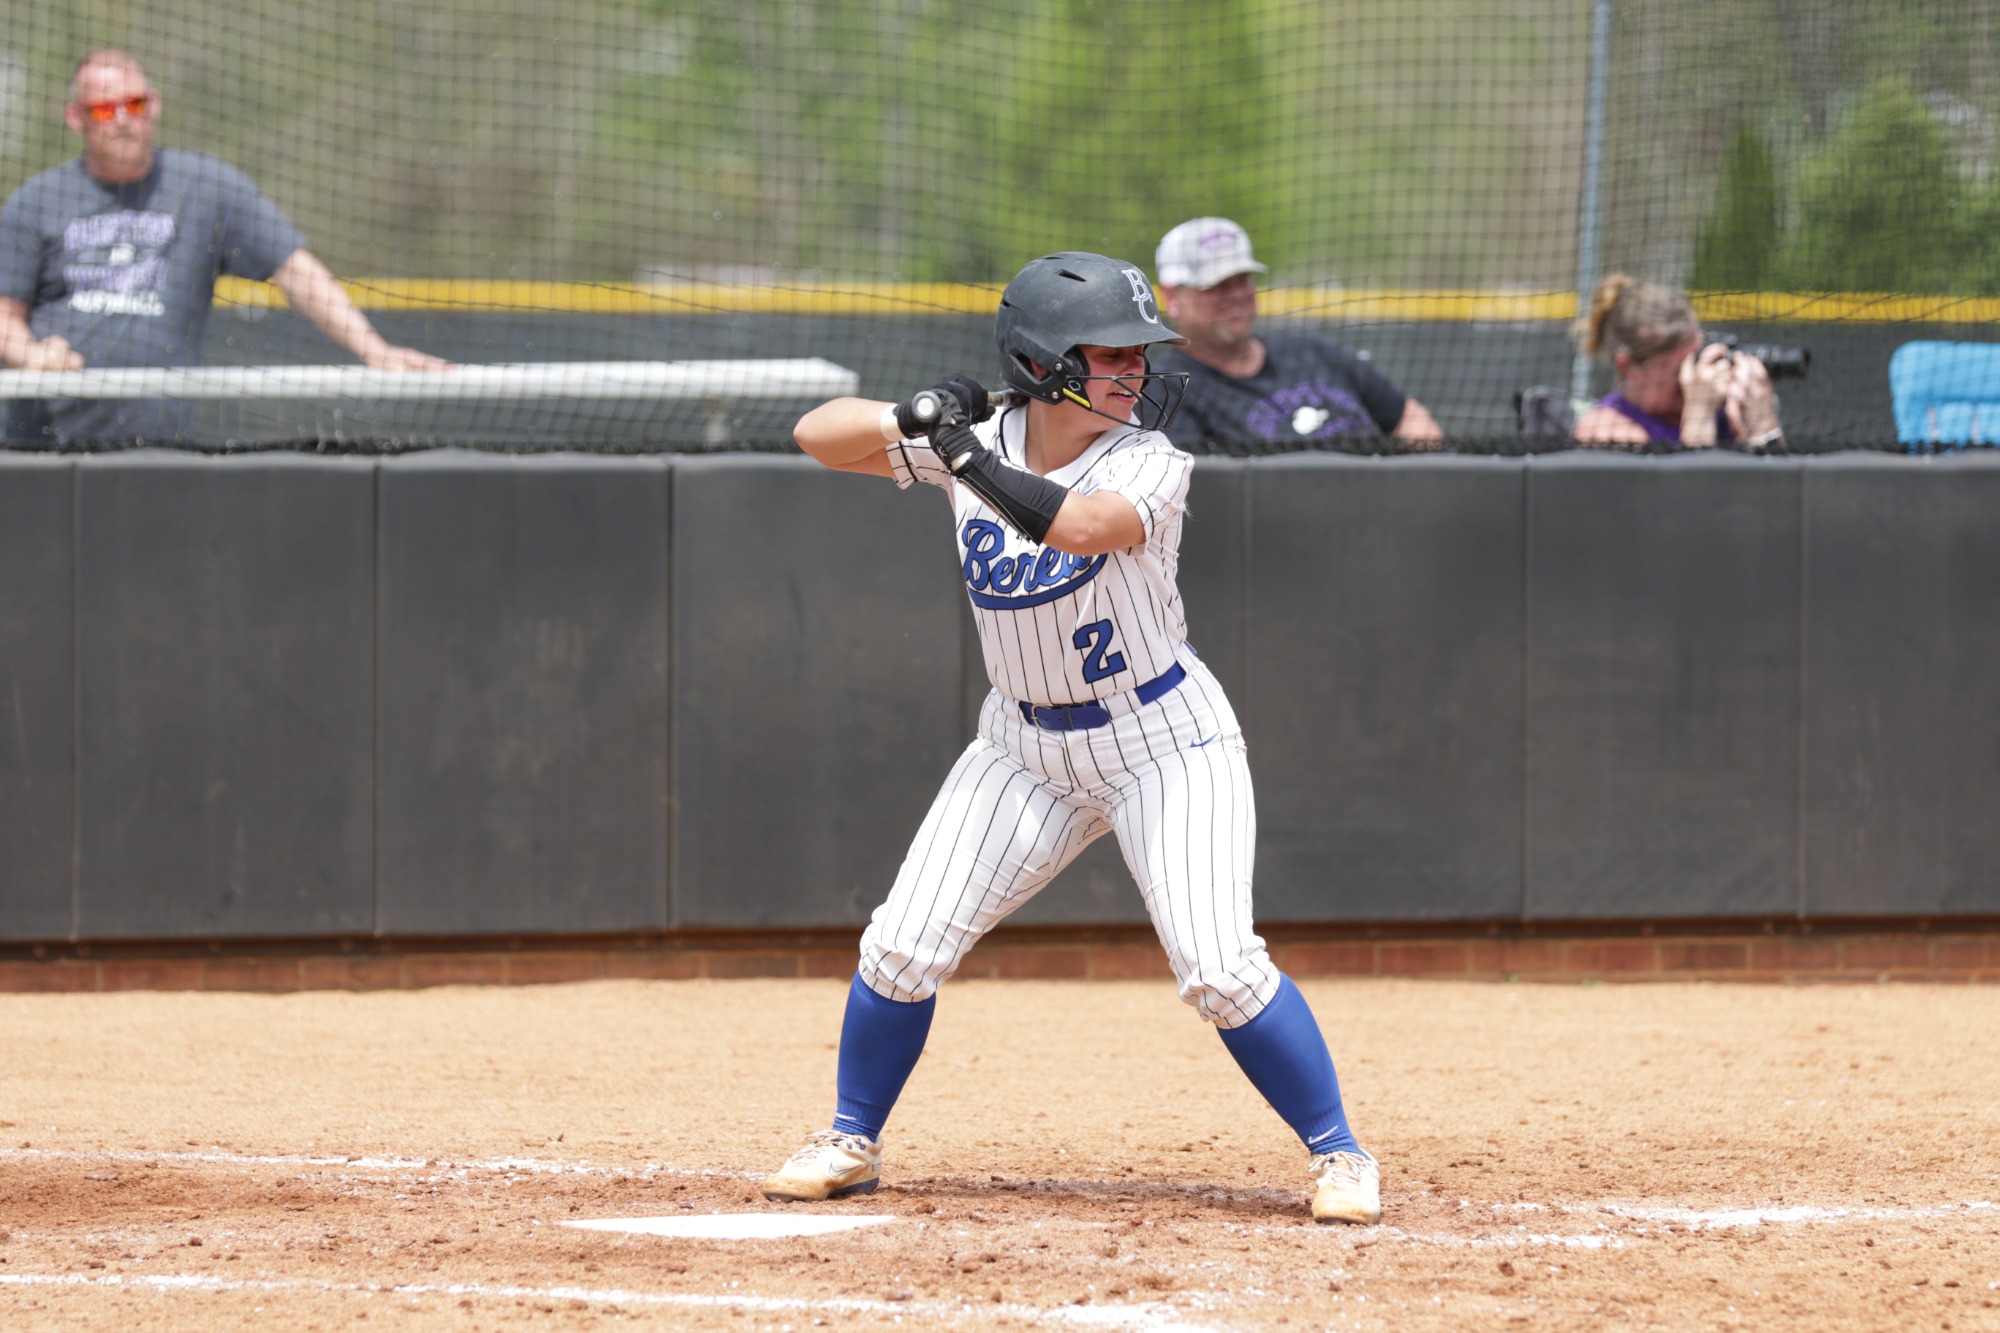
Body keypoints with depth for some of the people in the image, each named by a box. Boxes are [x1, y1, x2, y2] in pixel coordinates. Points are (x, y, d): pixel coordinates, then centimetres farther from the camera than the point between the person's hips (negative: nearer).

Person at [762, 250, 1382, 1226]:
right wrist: (914, 419, -24)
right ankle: (850, 1143, 18)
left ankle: (1338, 1153, -2)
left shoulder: (1148, 465, -20)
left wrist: (966, 456, -35)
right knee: (905, 945, -3)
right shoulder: (980, 440, -8)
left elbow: (1080, 525, -41)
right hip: (1025, 748, 4)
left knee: (1218, 968, -17)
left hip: (1166, 746, -4)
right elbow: (819, 435, -5)